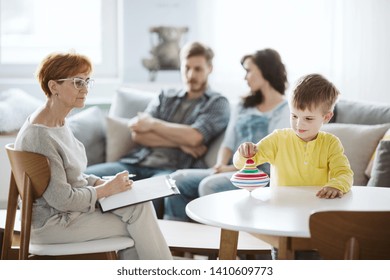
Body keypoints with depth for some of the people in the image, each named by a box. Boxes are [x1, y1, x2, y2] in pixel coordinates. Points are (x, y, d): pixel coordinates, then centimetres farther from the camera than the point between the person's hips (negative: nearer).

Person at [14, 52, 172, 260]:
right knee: (139, 219, -8)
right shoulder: (39, 136, -25)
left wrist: (102, 182, 0)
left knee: (139, 204, -6)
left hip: (74, 204, 9)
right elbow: (63, 200, -24)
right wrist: (107, 189, -12)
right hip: (53, 223, -9)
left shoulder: (59, 123, 6)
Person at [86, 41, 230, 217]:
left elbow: (193, 137, -7)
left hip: (171, 170, -5)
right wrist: (180, 141, -3)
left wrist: (153, 124, 3)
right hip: (137, 163, 5)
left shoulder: (217, 103, 12)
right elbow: (137, 134, 8)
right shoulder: (164, 98, 24)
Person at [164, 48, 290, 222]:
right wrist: (220, 165, -8)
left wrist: (232, 168, -17)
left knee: (210, 185, -33)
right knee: (179, 179, -13)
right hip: (233, 171, 7)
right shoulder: (243, 106, 21)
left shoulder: (284, 110, -1)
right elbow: (228, 144, 13)